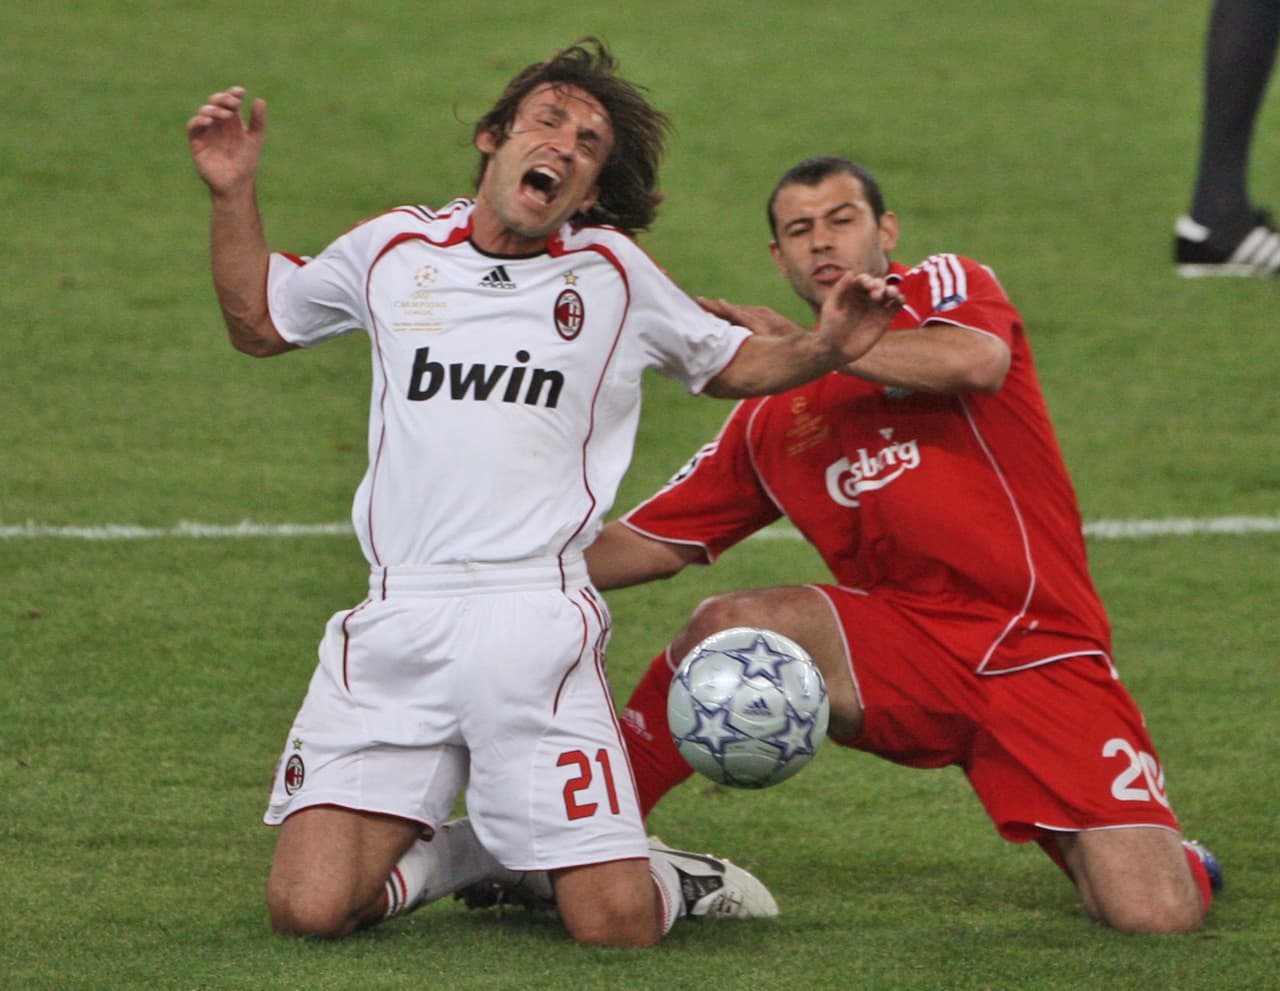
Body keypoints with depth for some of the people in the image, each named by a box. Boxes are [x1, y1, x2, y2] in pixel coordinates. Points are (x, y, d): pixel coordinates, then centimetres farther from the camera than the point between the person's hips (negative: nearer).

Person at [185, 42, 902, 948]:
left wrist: (825, 349, 3)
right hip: (397, 626, 1)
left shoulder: (611, 273, 12)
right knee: (310, 909, -12)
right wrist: (233, 197, 16)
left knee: (616, 925, -13)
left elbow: (733, 364, 24)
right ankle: (460, 853, 18)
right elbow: (258, 324, 29)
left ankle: (664, 876, 24)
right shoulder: (394, 250, 14)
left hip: (537, 625, -1)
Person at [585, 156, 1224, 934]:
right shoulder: (770, 420, 15)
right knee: (730, 625, -27)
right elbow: (654, 543, 17)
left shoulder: (947, 287, 3)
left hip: (1042, 656, -3)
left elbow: (977, 361, -21)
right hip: (909, 652, 3)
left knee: (1156, 918, -18)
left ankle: (1172, 859, 19)